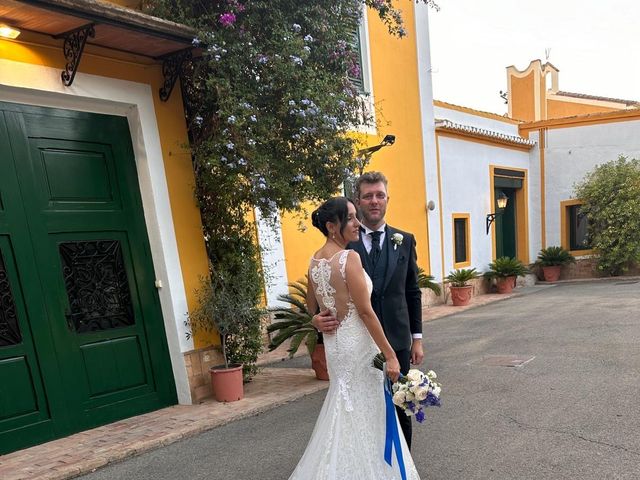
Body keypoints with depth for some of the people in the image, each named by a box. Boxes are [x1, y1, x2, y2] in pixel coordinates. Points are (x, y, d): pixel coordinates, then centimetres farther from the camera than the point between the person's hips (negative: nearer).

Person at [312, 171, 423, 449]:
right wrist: (318, 319, -22)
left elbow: (413, 292, 7)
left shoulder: (405, 241, 4)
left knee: (400, 409, 15)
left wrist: (417, 338, 7)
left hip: (397, 340, 2)